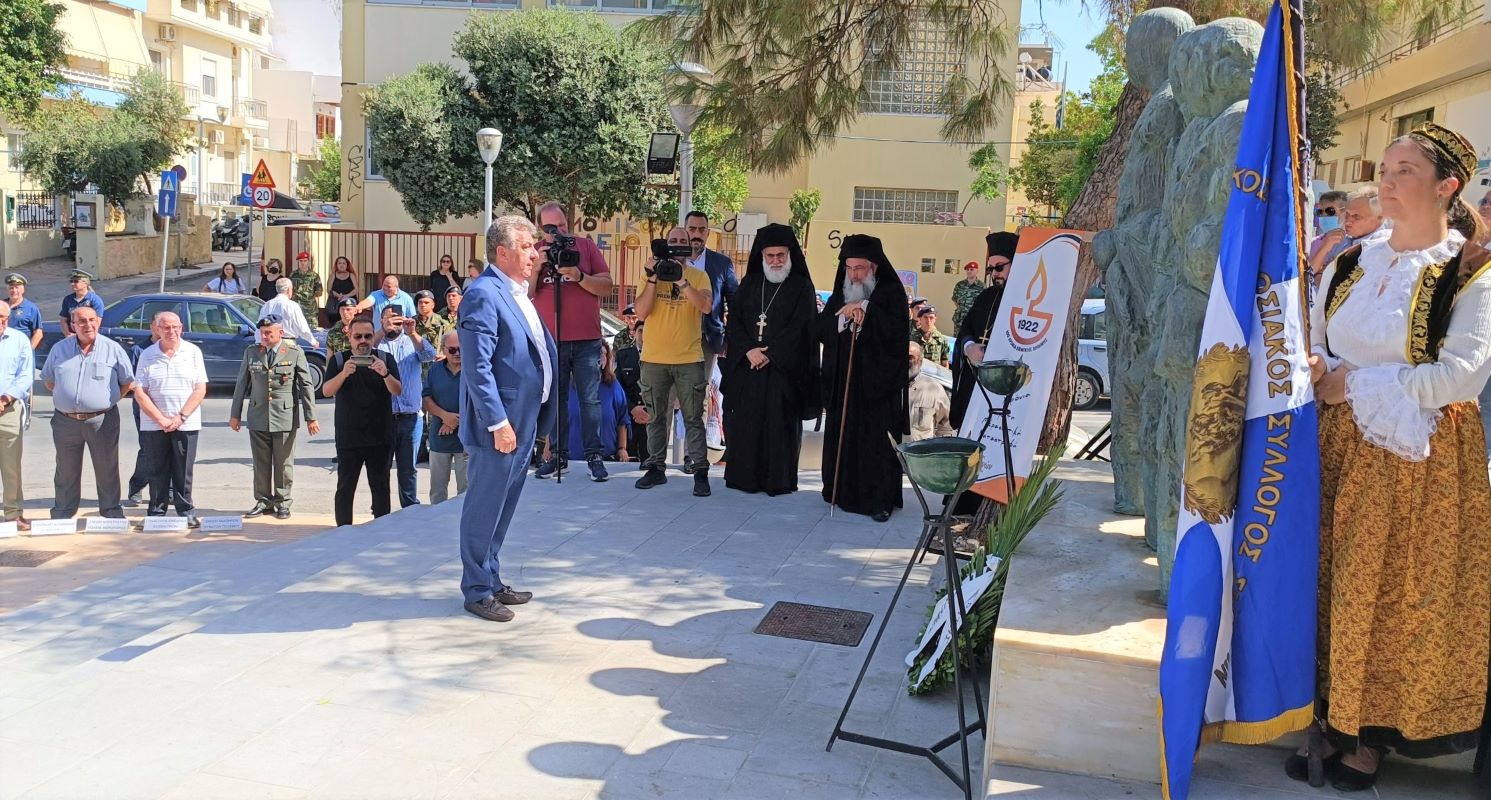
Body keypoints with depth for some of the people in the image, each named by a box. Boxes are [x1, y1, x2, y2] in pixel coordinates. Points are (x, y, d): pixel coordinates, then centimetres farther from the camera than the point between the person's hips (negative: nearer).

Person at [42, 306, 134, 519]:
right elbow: (49, 380, 18)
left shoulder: (113, 349, -1)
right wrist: (65, 399, 7)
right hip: (65, 420, 2)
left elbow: (127, 381, 7)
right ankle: (61, 516, 22)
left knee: (107, 471, 4)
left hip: (102, 420, -2)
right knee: (66, 473, 11)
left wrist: (108, 400, 0)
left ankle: (112, 514, 13)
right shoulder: (59, 349, 7)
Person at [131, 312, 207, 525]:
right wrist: (161, 419, -9)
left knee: (183, 472, 3)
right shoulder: (147, 355, 3)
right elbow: (140, 392, -1)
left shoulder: (193, 352, 3)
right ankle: (156, 513, 14)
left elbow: (200, 389, -1)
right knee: (158, 472, 6)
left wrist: (180, 417, -10)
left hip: (186, 424, 0)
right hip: (154, 425, 1)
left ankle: (186, 511, 12)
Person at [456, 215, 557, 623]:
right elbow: (477, 367, -21)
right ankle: (477, 592, 14)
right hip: (499, 425, -9)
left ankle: (491, 581, 30)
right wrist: (498, 423, -22)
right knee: (484, 509, 3)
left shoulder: (517, 293, 13)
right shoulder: (484, 294, -16)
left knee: (502, 507, 18)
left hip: (523, 421, 9)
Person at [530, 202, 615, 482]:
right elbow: (525, 295, 0)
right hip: (550, 340, 1)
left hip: (587, 340, -1)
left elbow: (606, 286, 0)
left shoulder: (586, 246, 5)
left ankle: (594, 456, 7)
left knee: (590, 399, 1)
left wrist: (579, 276, -15)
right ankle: (558, 456, 15)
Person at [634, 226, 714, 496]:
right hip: (654, 359, 1)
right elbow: (641, 312, -6)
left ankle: (700, 471, 4)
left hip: (689, 359, -1)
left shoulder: (699, 276, 3)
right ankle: (655, 468, 18)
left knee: (693, 418, 1)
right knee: (656, 417, 10)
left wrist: (681, 281, -22)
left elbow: (706, 306, -14)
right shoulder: (650, 274, 5)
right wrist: (653, 279, -14)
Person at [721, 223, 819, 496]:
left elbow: (800, 327, -7)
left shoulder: (801, 287, 2)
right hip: (746, 366, 3)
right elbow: (733, 320, 6)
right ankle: (744, 476, 10)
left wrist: (769, 353, -14)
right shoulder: (749, 284, 12)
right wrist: (748, 350, -10)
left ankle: (778, 480, 4)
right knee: (745, 422, 2)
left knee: (779, 424, -3)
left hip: (783, 368, -3)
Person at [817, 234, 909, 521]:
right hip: (843, 380, 4)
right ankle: (842, 491, 17)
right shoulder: (840, 294, 12)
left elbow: (896, 331, -16)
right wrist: (844, 317, -14)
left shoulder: (892, 293, -1)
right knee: (841, 437, 5)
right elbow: (822, 330, 2)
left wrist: (866, 309, -18)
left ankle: (880, 499, 2)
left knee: (878, 441, -4)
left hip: (879, 381, -4)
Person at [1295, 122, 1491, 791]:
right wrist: (1315, 367, -9)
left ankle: (1372, 740, 16)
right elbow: (1314, 341, 15)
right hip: (1340, 449, 5)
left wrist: (1357, 384, -16)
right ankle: (1334, 720, 22)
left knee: (1397, 597, 2)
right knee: (1335, 589, 8)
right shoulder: (1352, 263, 10)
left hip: (1421, 459, -5)